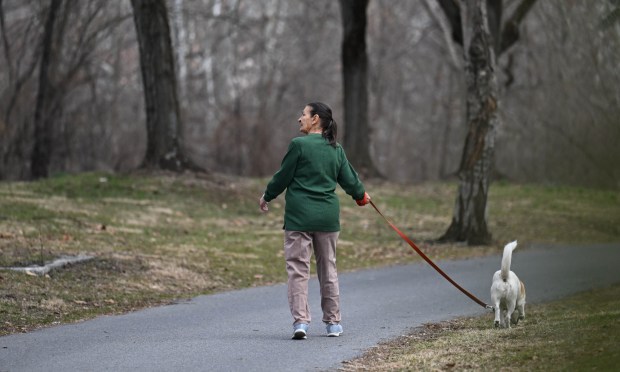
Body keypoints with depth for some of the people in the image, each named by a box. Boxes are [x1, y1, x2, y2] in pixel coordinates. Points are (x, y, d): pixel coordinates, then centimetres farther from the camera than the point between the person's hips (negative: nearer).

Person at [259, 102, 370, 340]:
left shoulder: (298, 145, -10)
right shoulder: (336, 149, 6)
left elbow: (283, 177, -4)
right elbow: (349, 179, 12)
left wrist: (267, 196, 13)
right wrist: (361, 195, 33)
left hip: (300, 215, -5)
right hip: (328, 216, 5)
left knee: (298, 268, -2)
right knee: (328, 268, 14)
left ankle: (300, 320, -11)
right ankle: (333, 322, 20)